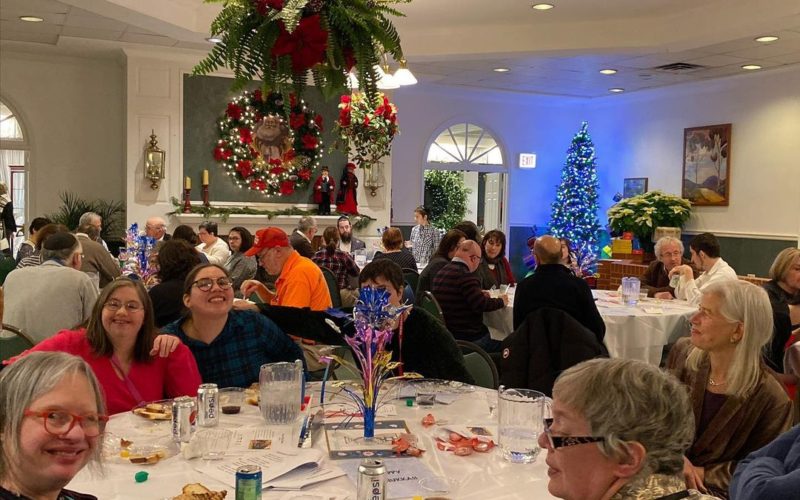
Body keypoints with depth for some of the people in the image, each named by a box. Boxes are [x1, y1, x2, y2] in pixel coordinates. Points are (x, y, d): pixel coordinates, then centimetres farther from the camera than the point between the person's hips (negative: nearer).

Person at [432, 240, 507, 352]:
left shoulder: (441, 272, 10)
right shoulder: (466, 275, -20)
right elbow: (481, 305, -25)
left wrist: (480, 295, 21)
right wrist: (501, 301, -7)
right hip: (468, 337, -9)